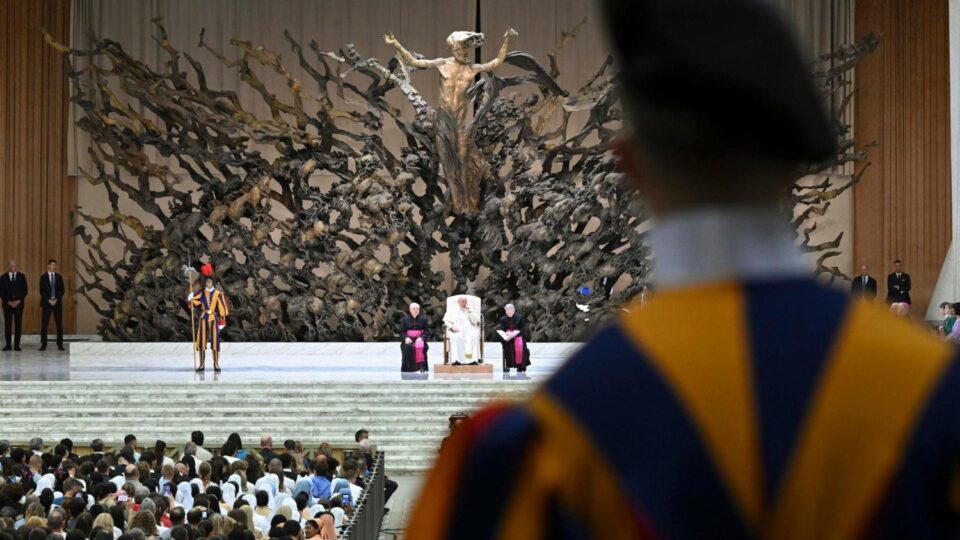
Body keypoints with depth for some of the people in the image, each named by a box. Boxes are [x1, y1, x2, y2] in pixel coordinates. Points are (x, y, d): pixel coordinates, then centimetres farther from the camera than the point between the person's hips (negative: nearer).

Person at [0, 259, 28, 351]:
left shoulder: (21, 276, 7)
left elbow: (25, 290, 4)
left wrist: (18, 301, -7)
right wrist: (8, 302, -8)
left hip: (19, 303, 0)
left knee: (18, 324, -3)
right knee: (7, 324, -2)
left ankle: (17, 345, -1)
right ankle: (8, 345, 0)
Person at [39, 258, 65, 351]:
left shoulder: (59, 277, 9)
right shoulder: (43, 277, 4)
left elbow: (62, 291, 5)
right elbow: (42, 291, -2)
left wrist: (56, 299, -9)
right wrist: (49, 300, -12)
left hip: (57, 302, 2)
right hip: (46, 303, -2)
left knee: (59, 324, -1)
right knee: (44, 324, -4)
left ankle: (60, 344, 2)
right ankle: (43, 344, -1)